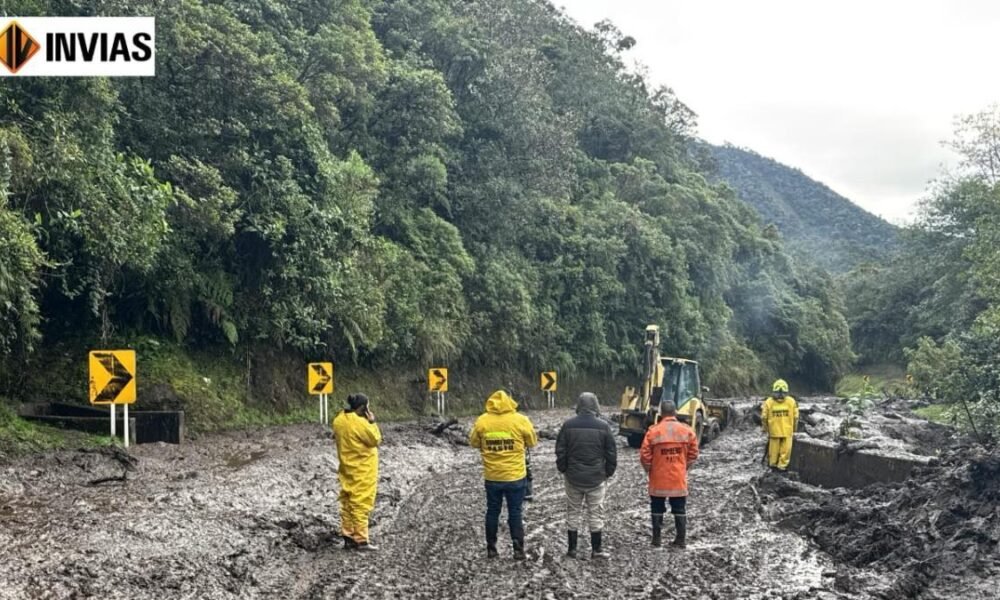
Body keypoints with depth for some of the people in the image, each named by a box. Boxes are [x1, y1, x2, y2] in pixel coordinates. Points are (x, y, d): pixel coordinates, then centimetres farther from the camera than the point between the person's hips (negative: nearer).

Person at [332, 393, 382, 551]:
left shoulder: (338, 420, 3)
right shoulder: (360, 423, -21)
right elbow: (375, 440, -15)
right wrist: (372, 422, -6)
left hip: (347, 469, 8)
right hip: (362, 471, -8)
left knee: (347, 503, 12)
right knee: (361, 505, -4)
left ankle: (348, 537, 16)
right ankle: (361, 540, -2)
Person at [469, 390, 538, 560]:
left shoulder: (482, 421, -6)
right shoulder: (520, 420, -10)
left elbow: (474, 443, 6)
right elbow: (532, 442, 3)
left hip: (492, 477, 1)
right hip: (515, 476, -1)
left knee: (492, 512, 14)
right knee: (515, 513, 8)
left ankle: (491, 549, 19)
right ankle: (518, 549, 9)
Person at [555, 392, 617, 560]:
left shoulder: (568, 425, -4)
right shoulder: (603, 426, -6)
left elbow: (560, 451, 0)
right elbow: (612, 453, -2)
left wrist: (563, 470, 12)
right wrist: (609, 472, 9)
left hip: (573, 477, 1)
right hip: (596, 478, -1)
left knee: (573, 513, 11)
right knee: (595, 514, 7)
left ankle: (572, 549, 13)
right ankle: (596, 550, 9)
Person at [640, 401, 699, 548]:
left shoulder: (653, 431, -11)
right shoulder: (687, 431, -4)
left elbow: (645, 455, -8)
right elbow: (693, 454, 1)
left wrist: (649, 469, 9)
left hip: (658, 479, -1)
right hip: (679, 478, 1)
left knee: (657, 509, 11)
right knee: (680, 509, 11)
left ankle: (656, 539, 13)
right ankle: (681, 539, 13)